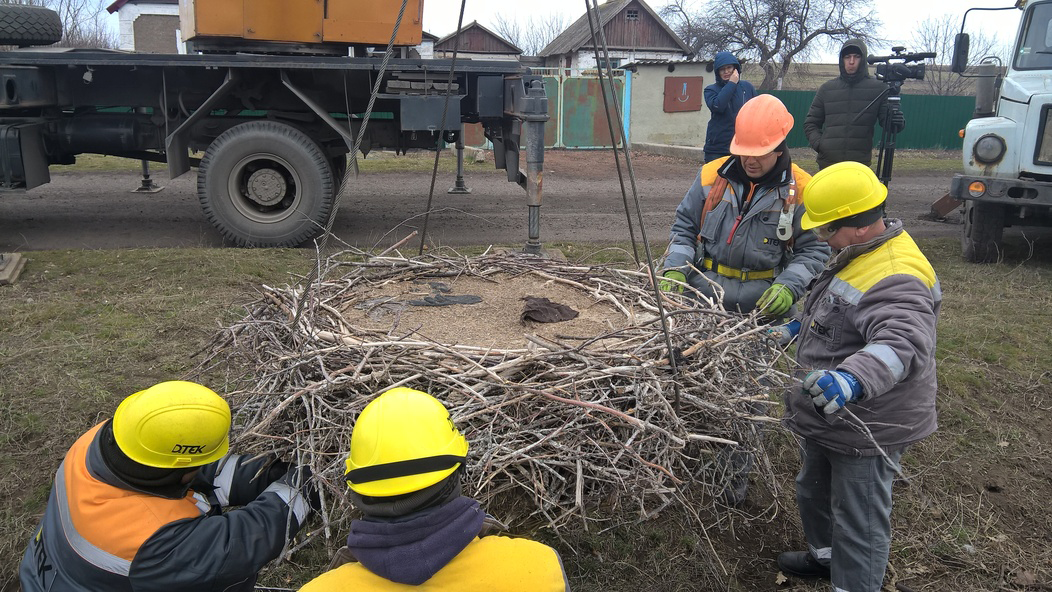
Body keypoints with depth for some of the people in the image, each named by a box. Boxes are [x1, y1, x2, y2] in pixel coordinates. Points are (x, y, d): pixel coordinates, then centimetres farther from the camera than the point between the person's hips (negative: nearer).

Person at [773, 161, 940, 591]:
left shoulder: (896, 278, -31)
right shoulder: (862, 252, 4)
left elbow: (902, 345, -47)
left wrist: (853, 378, -62)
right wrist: (801, 327, 28)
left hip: (868, 427, -11)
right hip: (830, 414, 11)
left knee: (859, 523, 4)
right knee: (814, 492, 30)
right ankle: (825, 555, 54)